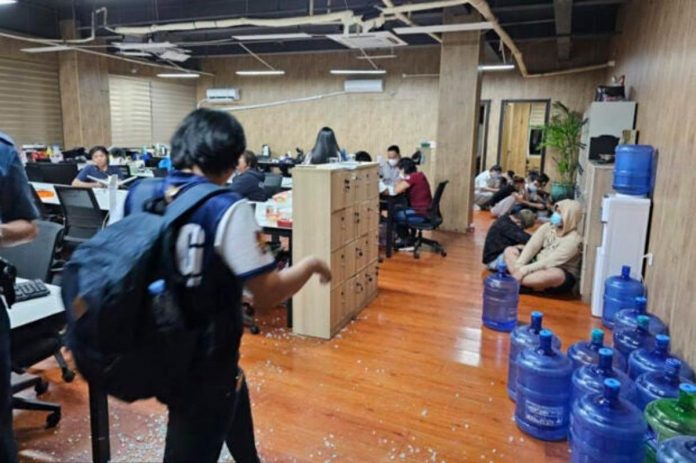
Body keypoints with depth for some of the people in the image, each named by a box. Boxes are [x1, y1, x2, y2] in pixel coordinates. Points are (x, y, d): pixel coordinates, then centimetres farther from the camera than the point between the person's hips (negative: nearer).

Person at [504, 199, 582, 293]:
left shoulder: (573, 239, -19)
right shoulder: (548, 226, 1)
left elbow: (551, 261, -27)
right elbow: (532, 246, -7)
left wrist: (525, 270, -32)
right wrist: (519, 265, -22)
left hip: (563, 275, -7)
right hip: (538, 265, 7)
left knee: (556, 275, -42)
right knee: (510, 250, -3)